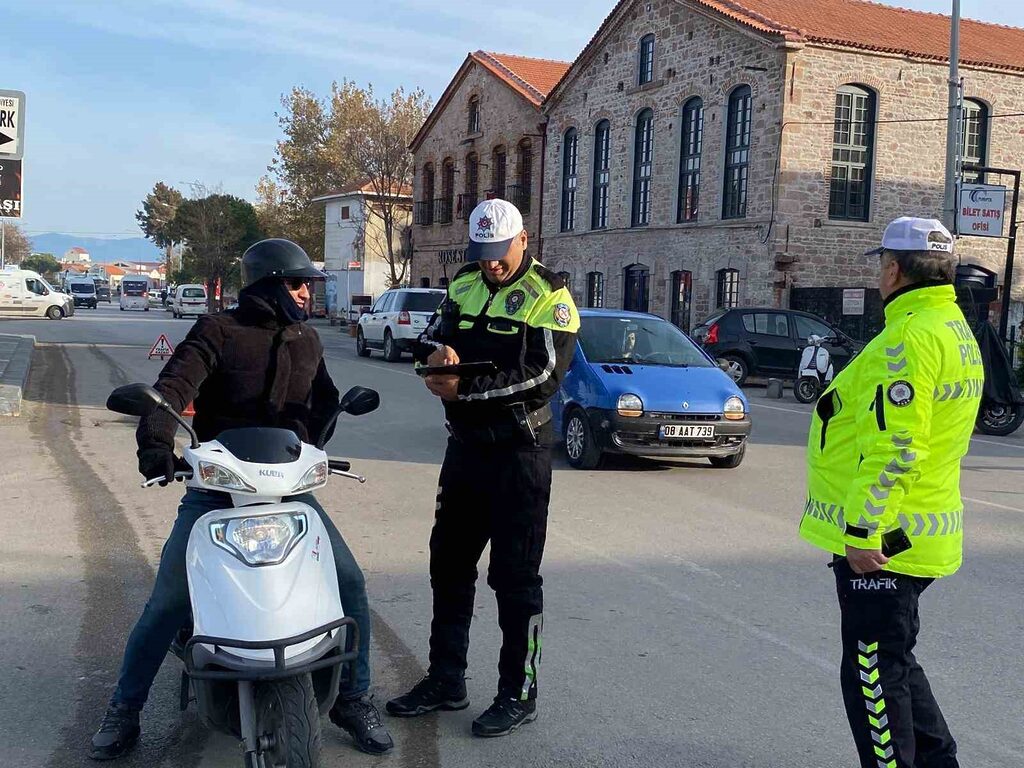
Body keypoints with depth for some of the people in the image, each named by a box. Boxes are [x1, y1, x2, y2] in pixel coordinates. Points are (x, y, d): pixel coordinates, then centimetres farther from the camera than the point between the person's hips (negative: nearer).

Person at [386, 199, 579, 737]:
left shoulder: (548, 297, -9)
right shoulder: (464, 287, 11)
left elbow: (543, 376, -20)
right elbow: (431, 338, 6)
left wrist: (465, 389, -25)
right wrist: (435, 353, -19)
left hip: (519, 452, -7)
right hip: (465, 445, 7)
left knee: (515, 576, 0)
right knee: (448, 564, 13)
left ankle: (519, 693, 12)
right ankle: (446, 680, 27)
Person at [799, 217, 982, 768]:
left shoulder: (910, 336, -20)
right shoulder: (957, 331, 13)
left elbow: (894, 447, -27)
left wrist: (864, 532, -23)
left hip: (880, 540, -10)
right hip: (924, 531, 10)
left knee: (874, 674, 2)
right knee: (895, 663, 22)